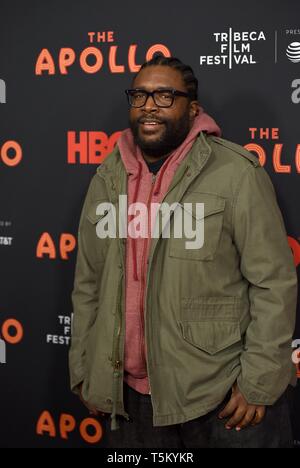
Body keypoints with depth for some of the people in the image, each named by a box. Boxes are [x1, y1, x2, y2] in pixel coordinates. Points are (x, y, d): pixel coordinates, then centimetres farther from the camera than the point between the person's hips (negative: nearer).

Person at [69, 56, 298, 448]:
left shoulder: (236, 173, -12)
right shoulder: (107, 179, 5)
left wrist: (259, 382, -12)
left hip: (225, 397, -4)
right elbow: (88, 284, 11)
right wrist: (83, 372, 11)